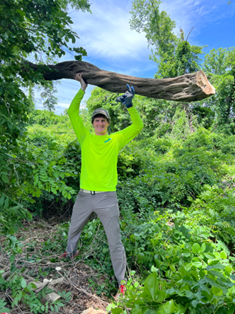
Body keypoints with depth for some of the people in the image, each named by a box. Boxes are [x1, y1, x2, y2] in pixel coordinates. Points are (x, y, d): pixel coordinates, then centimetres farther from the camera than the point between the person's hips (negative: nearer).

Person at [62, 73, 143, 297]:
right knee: (73, 230, 26)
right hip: (84, 196, 3)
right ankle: (71, 252, 58)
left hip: (107, 198, -2)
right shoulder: (85, 137, 4)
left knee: (115, 242, 5)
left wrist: (129, 106, -15)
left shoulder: (116, 140, 1)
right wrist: (82, 89, 0)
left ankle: (121, 281, 25)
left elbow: (138, 126, -5)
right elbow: (72, 112, 2)